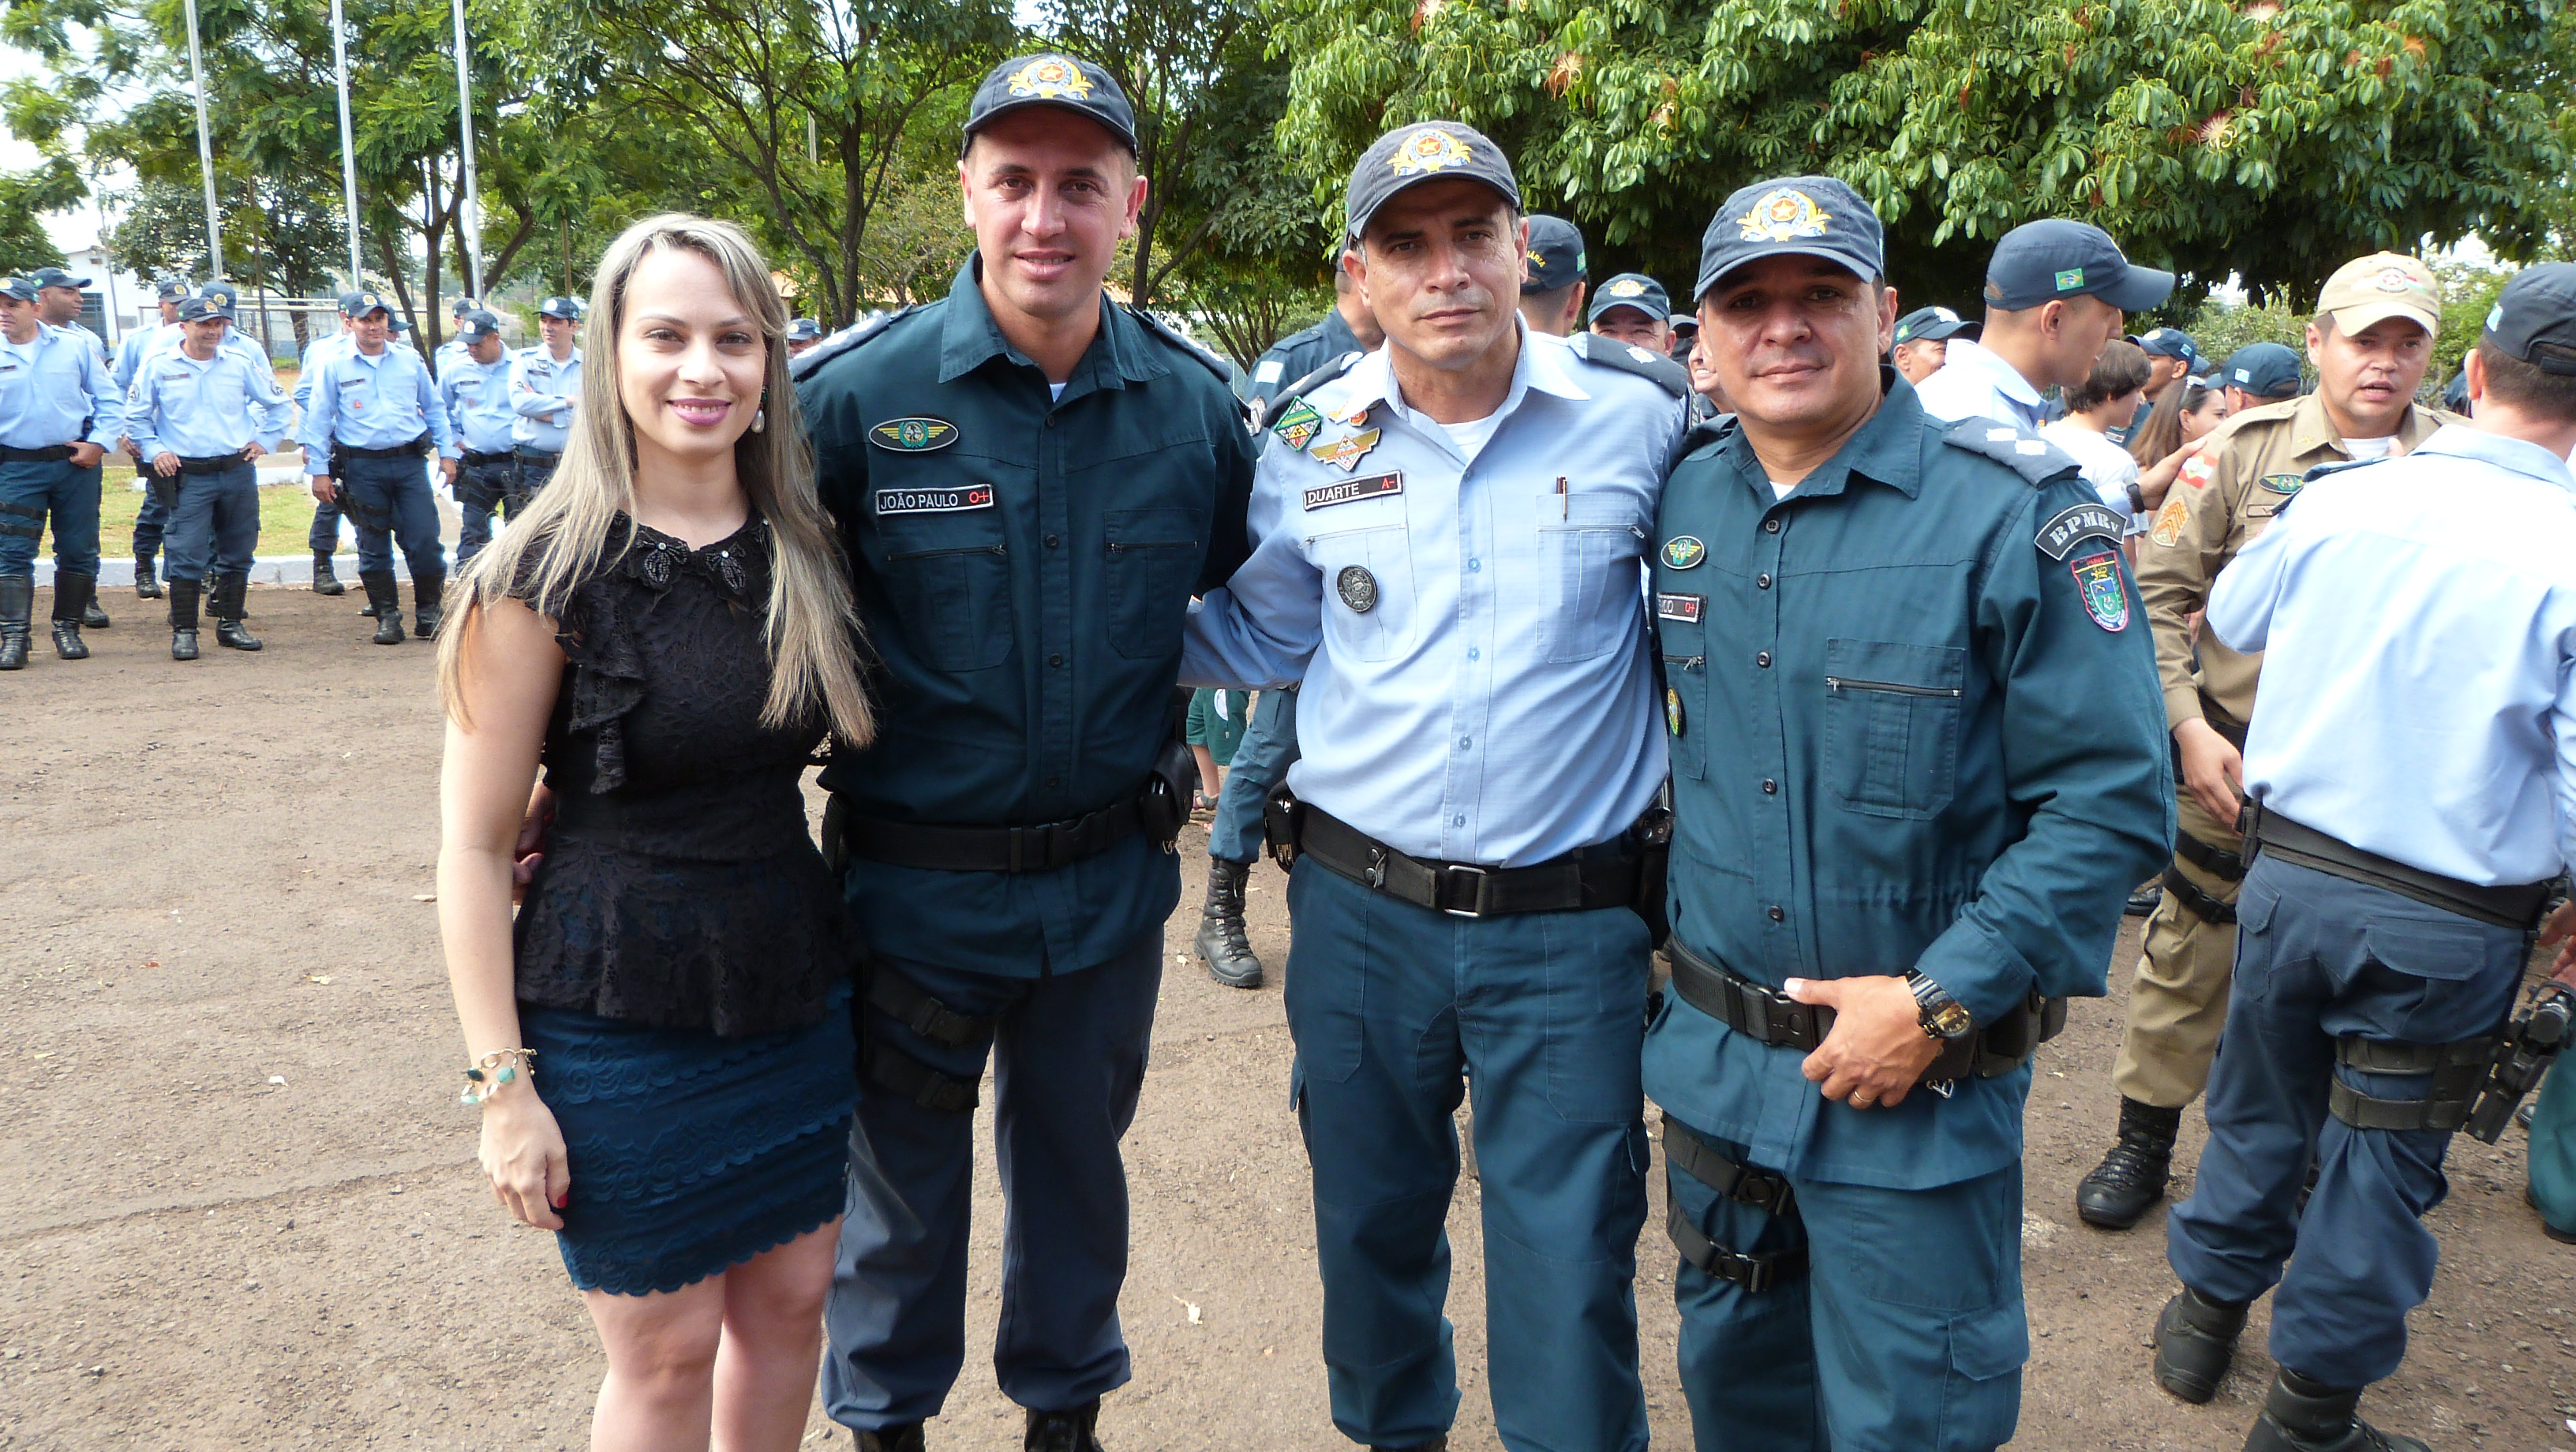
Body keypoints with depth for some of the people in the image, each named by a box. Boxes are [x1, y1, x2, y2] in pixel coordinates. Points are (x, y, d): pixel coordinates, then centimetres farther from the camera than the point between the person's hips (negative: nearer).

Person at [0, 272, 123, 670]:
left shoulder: (75, 346, 4)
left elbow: (109, 400, 6)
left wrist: (98, 443, -5)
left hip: (76, 463, 0)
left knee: (78, 551, 5)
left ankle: (67, 629, 18)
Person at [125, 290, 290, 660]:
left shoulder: (240, 364, 7)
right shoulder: (158, 366, 2)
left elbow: (279, 406, 17)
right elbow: (135, 416, 9)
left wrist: (264, 440, 8)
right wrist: (154, 451, -1)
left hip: (238, 473, 3)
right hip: (189, 477, -3)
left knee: (237, 553, 9)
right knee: (187, 557, -7)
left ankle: (230, 625, 20)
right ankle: (183, 631, 0)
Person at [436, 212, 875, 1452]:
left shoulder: (803, 551, 2)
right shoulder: (548, 573, -12)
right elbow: (475, 844, -9)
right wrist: (502, 1085, -11)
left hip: (796, 999, 5)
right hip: (619, 1017, -4)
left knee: (788, 1304, 16)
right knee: (665, 1352, 10)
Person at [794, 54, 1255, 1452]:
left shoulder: (1198, 403, -4)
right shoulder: (855, 390, -13)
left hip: (1110, 878, 3)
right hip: (913, 878, -2)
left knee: (1076, 1160, 21)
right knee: (901, 1176, 16)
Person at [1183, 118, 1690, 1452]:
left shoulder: (1644, 414, -6)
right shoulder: (1311, 444, 0)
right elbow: (1259, 641, 14)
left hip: (1571, 925, -2)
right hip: (1358, 906, 3)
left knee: (1567, 1280, 5)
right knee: (1369, 1234, 21)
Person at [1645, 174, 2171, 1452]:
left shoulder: (2016, 514, -15)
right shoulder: (1681, 505, 1)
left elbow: (2111, 802, -16)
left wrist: (1940, 1000, -20)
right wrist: (1664, 913, 7)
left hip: (1920, 1088, -4)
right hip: (1712, 1058, 5)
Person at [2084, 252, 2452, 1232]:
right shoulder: (2247, 448, -4)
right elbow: (2160, 590, -3)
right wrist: (2188, 724, -10)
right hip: (2237, 754, -1)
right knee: (2192, 948, 7)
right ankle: (2144, 1136, 23)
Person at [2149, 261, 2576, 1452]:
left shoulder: (2339, 497, -5)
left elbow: (2231, 619, 15)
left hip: (2289, 872, 3)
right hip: (2450, 925, -3)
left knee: (2258, 1108, 21)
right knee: (2382, 1159, 13)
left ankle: (2203, 1319, 39)